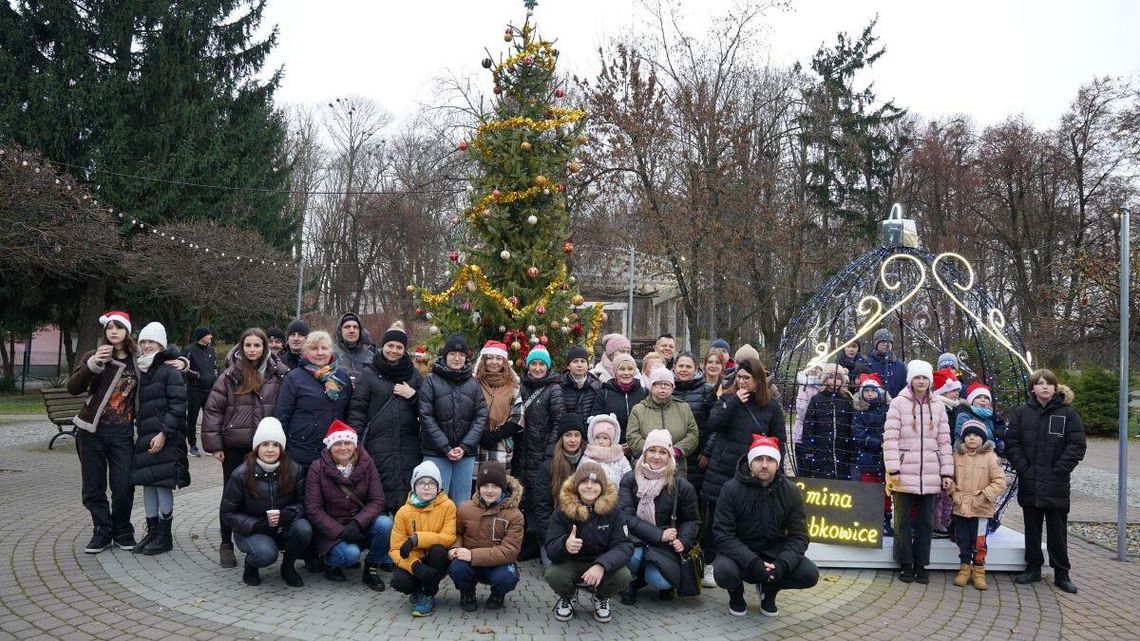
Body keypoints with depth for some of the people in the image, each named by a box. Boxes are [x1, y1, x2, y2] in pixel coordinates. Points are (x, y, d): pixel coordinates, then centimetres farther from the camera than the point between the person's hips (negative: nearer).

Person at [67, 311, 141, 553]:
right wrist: (93, 364, -26)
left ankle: (122, 532, 20)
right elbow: (73, 388, -12)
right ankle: (102, 532, 21)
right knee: (94, 488, 5)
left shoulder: (137, 361, 6)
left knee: (124, 487, 0)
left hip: (123, 434, 1)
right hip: (92, 432, -1)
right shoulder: (94, 357, 0)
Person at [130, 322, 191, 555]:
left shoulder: (170, 371, -9)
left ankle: (165, 536, 6)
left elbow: (178, 406, -14)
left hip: (166, 439, -7)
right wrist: (138, 425, 11)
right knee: (148, 484, 10)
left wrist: (163, 433, -19)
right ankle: (152, 532, 20)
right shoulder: (142, 371, 14)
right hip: (146, 437, 8)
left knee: (163, 484, -4)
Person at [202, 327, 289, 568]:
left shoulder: (278, 374, -1)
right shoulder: (230, 375, -5)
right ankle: (226, 545, 18)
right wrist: (214, 444, -7)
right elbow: (212, 409, -4)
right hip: (234, 446, -1)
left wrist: (281, 440, 1)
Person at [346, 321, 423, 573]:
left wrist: (413, 396, -1)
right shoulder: (369, 374, 6)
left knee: (406, 499, 1)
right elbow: (357, 409, 2)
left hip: (408, 446, 3)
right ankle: (382, 553, 5)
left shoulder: (413, 375, 16)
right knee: (381, 498, -4)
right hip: (379, 446, -3)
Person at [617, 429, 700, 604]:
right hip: (636, 539, 0)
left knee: (659, 581, -27)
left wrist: (683, 540, -12)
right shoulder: (630, 479, -4)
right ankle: (637, 581, 3)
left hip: (665, 545, 0)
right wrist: (659, 534, -20)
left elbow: (692, 521, 9)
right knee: (634, 558, -34)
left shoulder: (682, 487, -1)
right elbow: (626, 516, -12)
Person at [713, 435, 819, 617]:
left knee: (810, 574, -20)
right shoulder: (732, 489, -15)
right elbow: (724, 535, -18)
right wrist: (753, 563, -32)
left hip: (774, 552, 3)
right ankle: (736, 594, 6)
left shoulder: (791, 491, -7)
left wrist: (782, 564, -27)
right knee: (724, 571, -34)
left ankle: (768, 590, 12)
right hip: (739, 552, -3)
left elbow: (798, 537, -7)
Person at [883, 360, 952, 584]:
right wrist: (893, 470, -13)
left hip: (929, 476, 3)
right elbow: (890, 439, -7)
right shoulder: (898, 403, -1)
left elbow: (944, 442, 11)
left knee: (925, 522, 8)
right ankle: (905, 565, 14)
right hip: (904, 473, -3)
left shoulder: (938, 407, 11)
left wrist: (947, 472, 5)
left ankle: (920, 565, 18)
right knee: (903, 521, 5)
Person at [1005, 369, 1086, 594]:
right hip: (1029, 484, 2)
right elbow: (1012, 443, 1)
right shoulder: (1021, 413, 3)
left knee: (1058, 530, 5)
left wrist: (1058, 470, -12)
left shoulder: (1068, 413, -2)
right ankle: (1033, 568, 23)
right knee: (1032, 529, 12)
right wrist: (1023, 468, -9)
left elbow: (1077, 445, -6)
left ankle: (1061, 574, 15)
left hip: (1057, 485, -2)